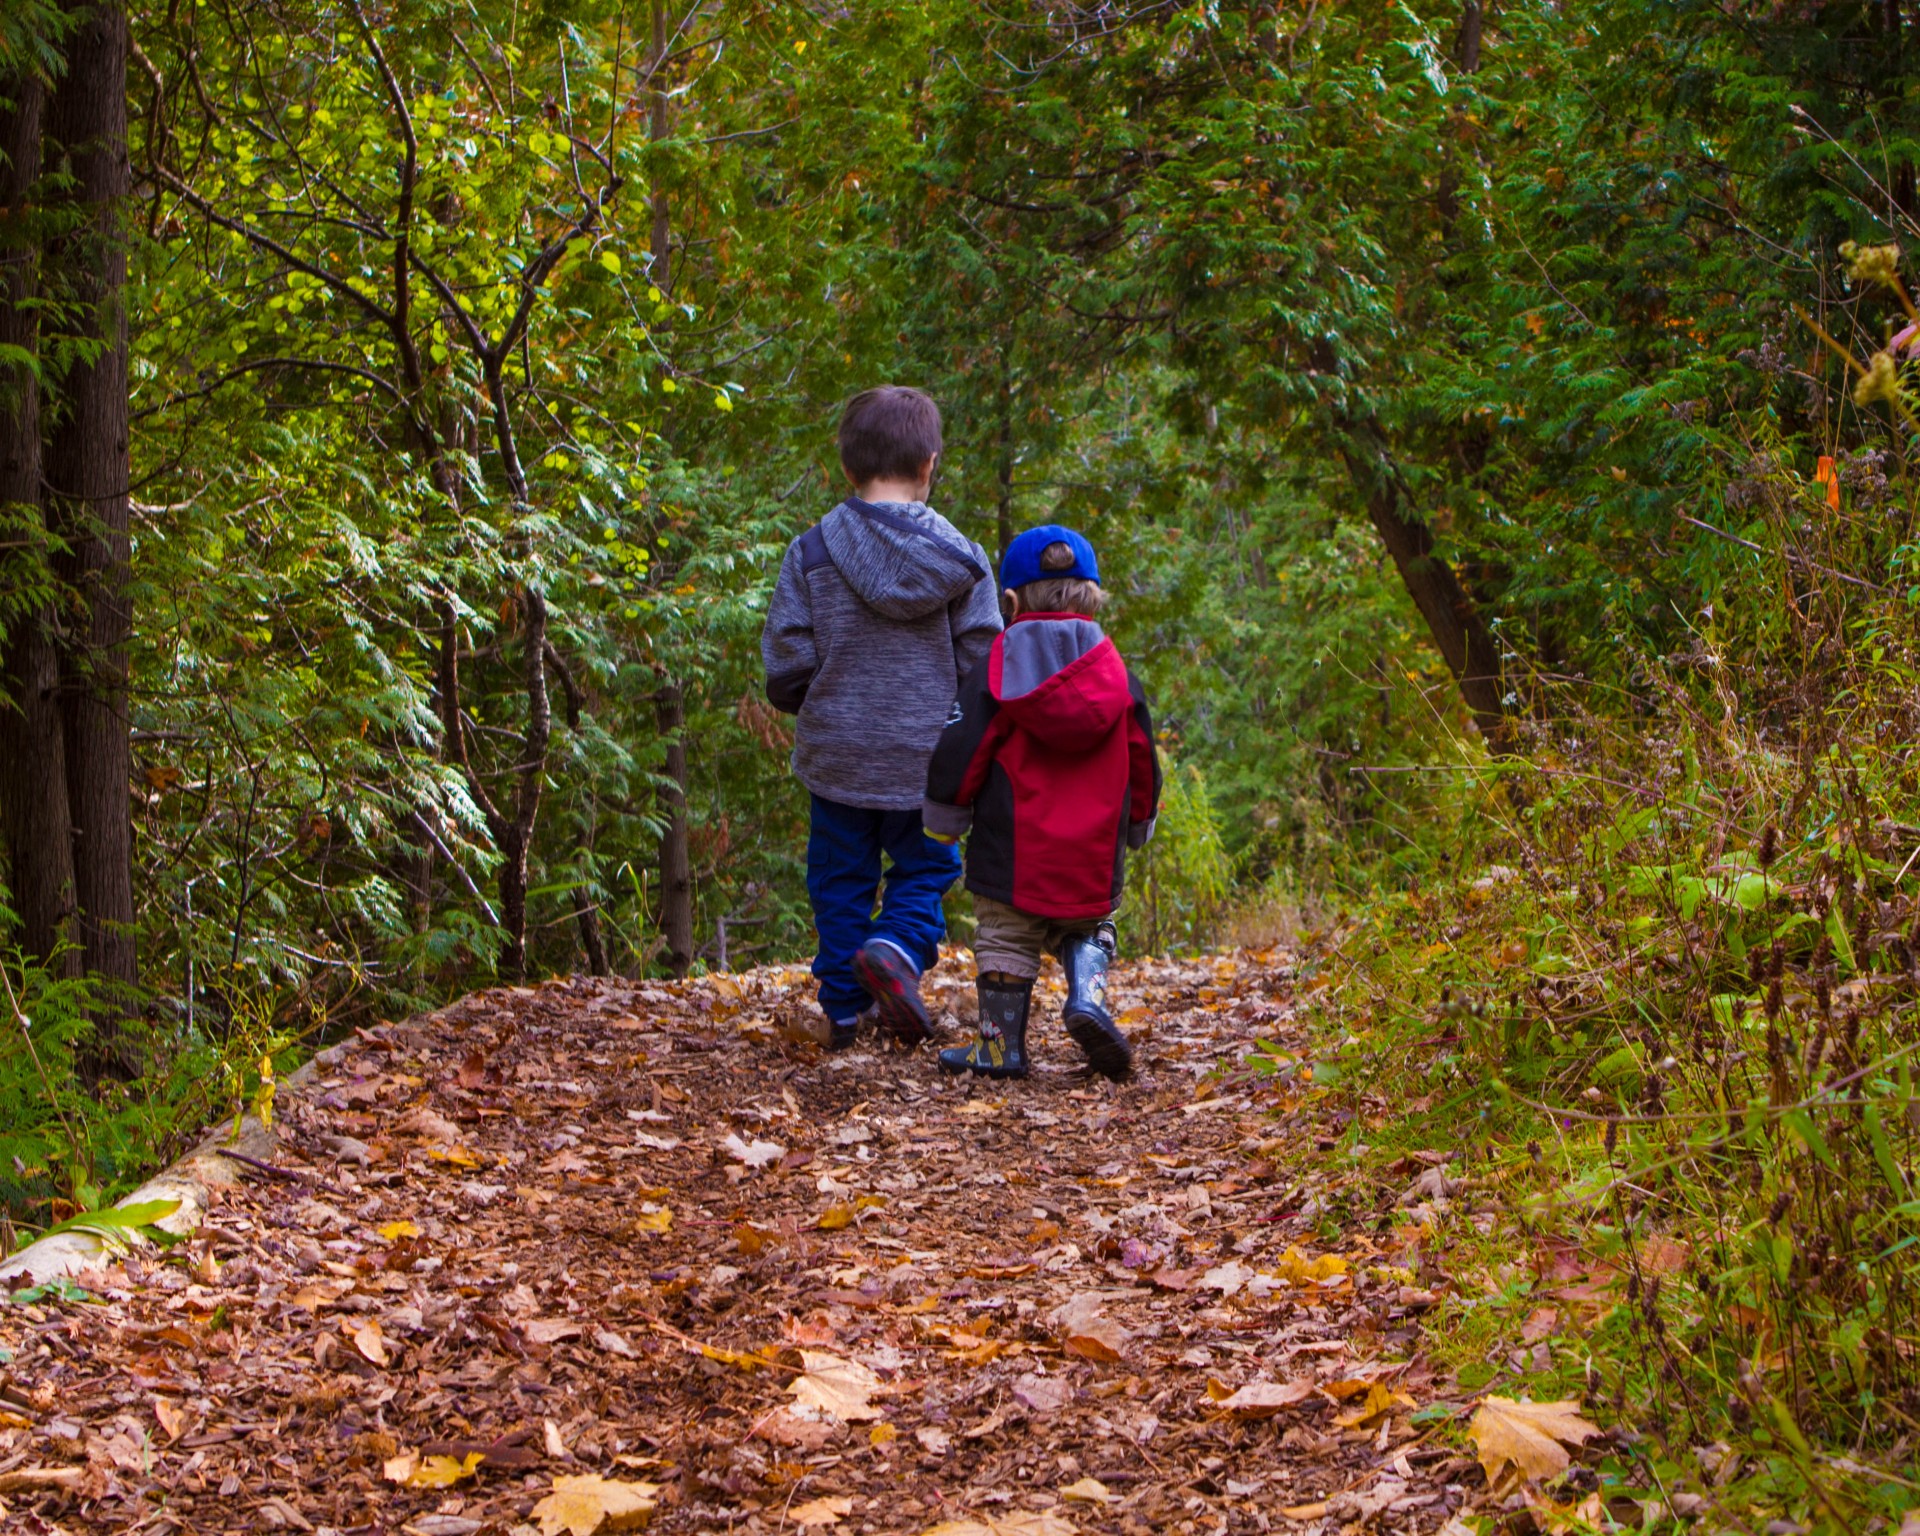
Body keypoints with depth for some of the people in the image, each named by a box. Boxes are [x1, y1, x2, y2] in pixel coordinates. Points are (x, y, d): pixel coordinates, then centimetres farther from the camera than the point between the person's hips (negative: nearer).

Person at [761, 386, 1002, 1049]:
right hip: (925, 759, 0)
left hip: (837, 755, 0)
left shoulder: (811, 551, -7)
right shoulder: (958, 558, -5)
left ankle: (845, 1012, 11)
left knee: (840, 881, 13)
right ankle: (899, 945, -15)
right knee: (925, 868, 14)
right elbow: (984, 662, -4)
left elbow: (785, 660, -7)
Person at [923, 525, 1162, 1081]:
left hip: (1012, 852, -2)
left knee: (1007, 940, 8)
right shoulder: (1118, 677, 3)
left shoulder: (994, 675, -6)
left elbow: (960, 753, -7)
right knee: (1087, 927, 20)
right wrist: (1138, 823, 25)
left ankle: (1001, 1045, 11)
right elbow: (1142, 762, 10)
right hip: (1094, 853, 3)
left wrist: (945, 815, 9)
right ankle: (1087, 996, -7)